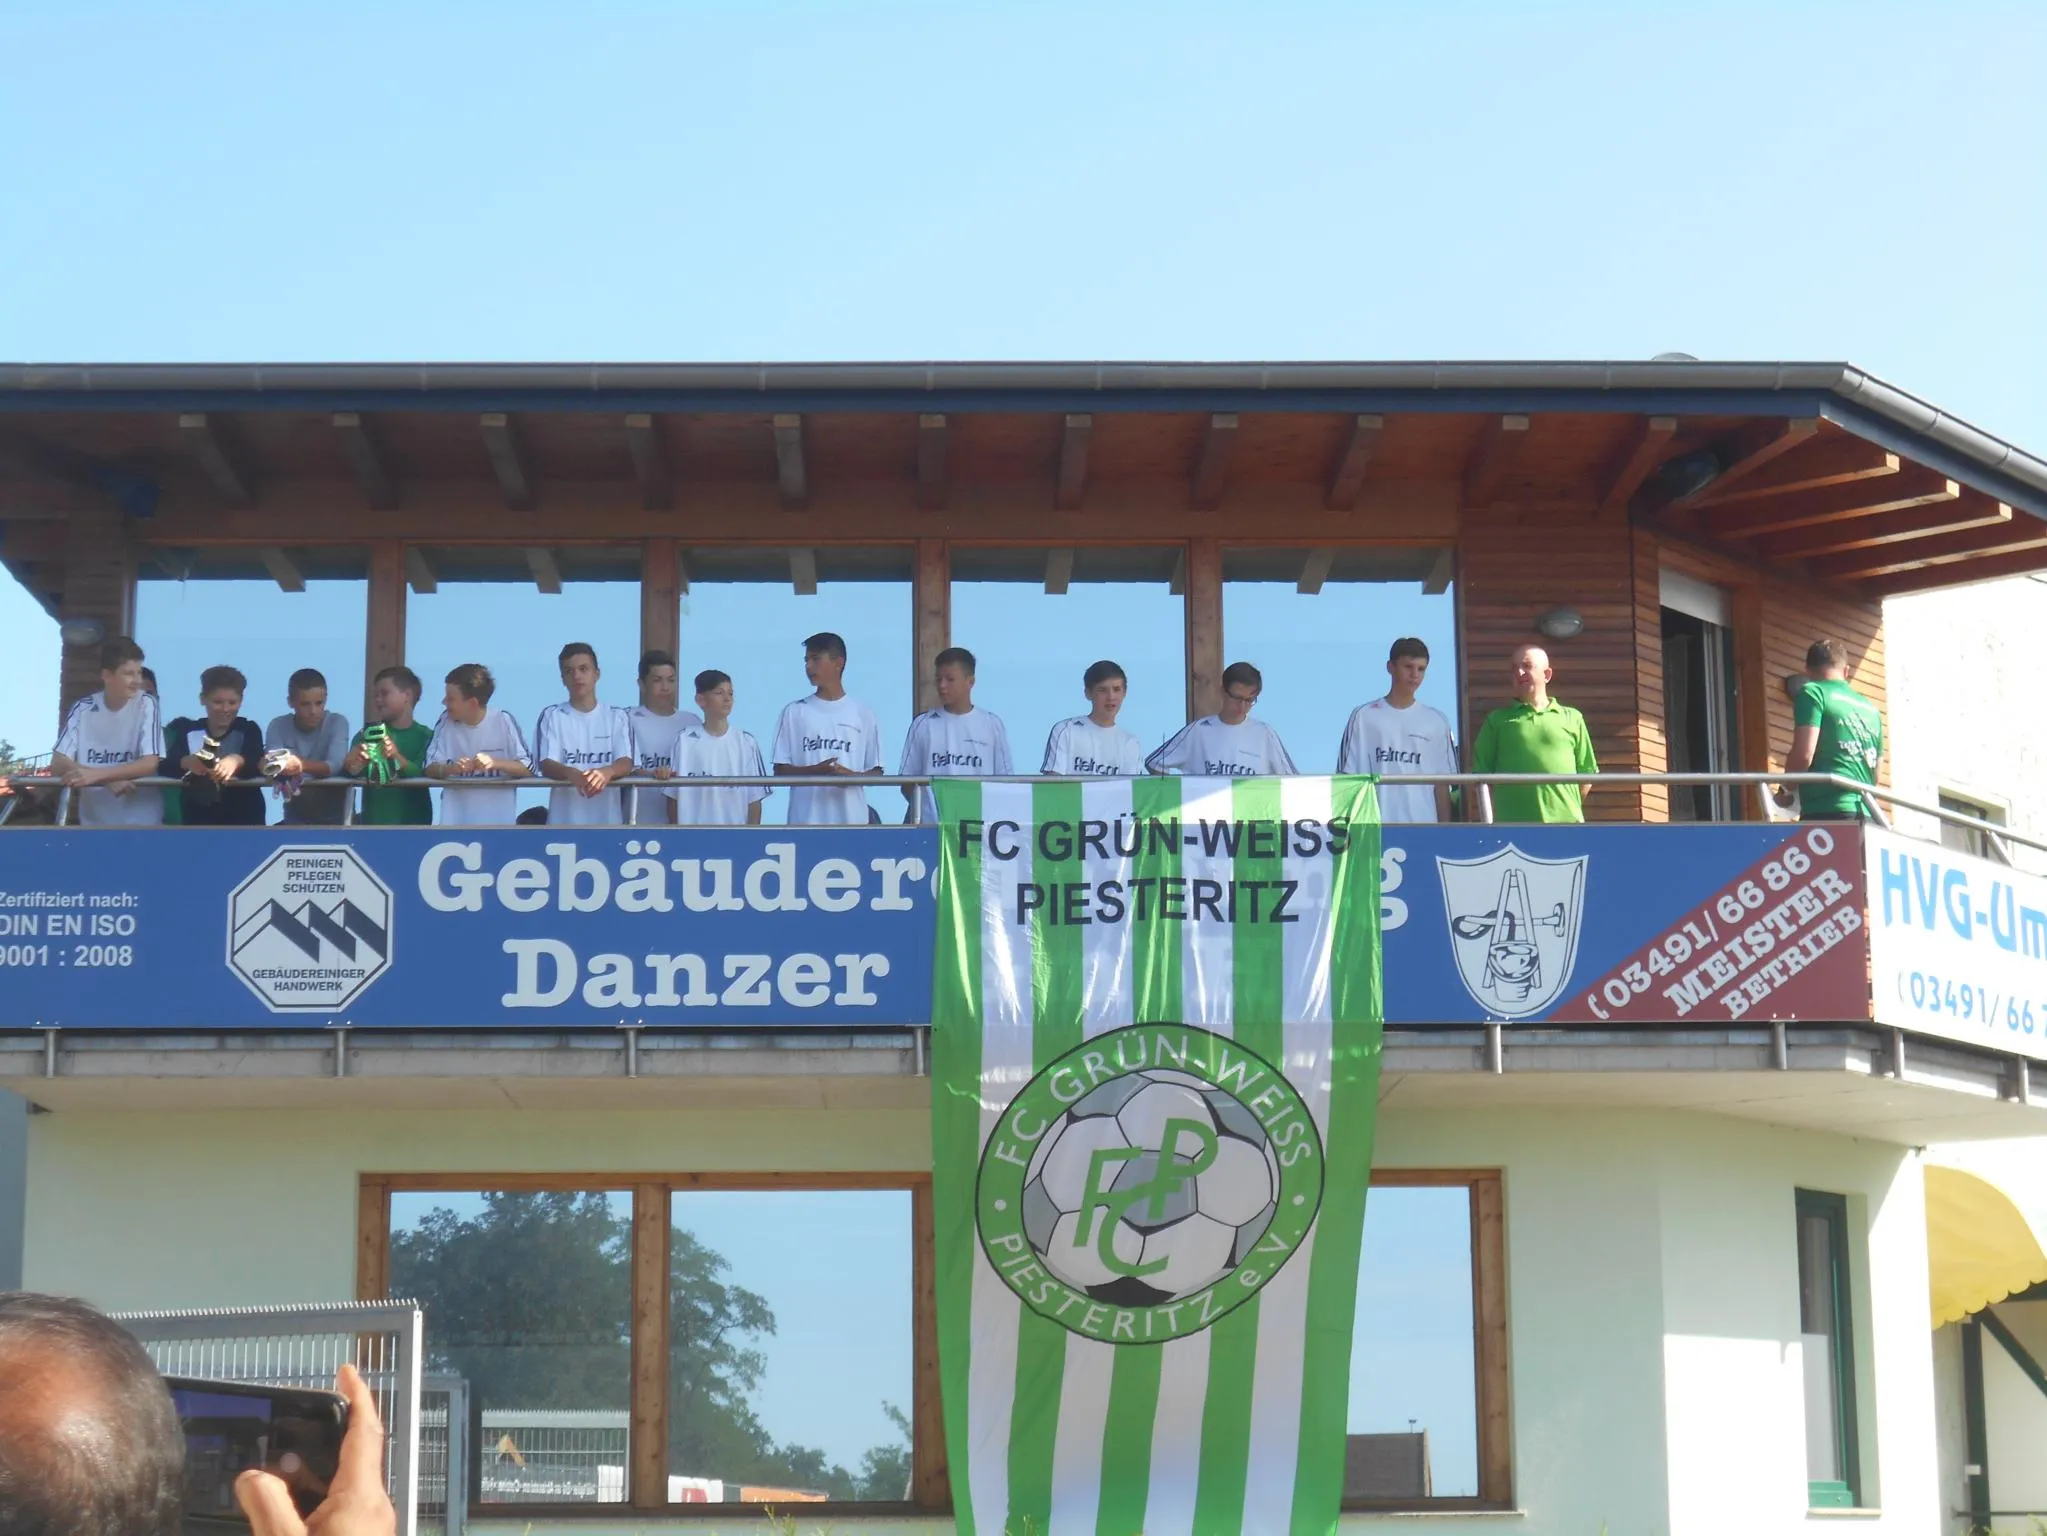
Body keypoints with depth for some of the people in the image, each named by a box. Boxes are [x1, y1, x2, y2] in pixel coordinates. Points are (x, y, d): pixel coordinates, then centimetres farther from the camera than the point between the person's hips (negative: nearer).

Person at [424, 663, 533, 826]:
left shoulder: (503, 721, -6)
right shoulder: (446, 721, 2)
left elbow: (528, 768, -8)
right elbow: (430, 768, -1)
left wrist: (495, 762, -26)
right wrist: (452, 768, -24)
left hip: (498, 821, -2)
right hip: (455, 822, 2)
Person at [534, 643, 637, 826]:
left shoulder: (617, 716, 7)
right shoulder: (552, 716, 6)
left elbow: (626, 763, -4)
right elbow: (546, 765, -6)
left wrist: (607, 772, -30)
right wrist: (572, 774, -30)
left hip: (608, 819, 1)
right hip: (564, 820, -1)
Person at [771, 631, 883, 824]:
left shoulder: (862, 714, 7)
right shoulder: (794, 712, 7)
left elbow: (876, 772, 9)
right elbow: (780, 769, 6)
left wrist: (851, 775, -13)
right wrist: (814, 770, -13)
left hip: (851, 819, 0)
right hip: (805, 820, 0)